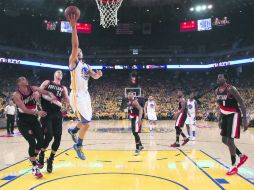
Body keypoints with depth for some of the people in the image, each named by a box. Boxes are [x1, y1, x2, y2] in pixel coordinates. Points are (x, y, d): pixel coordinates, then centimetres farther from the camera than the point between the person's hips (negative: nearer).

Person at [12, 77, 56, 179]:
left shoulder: (32, 88, -6)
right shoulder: (16, 95, -19)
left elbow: (45, 92, -12)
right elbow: (24, 109, -28)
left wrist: (51, 96, -35)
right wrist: (37, 112, -42)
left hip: (33, 120, 5)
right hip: (23, 122, -5)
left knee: (41, 140, 1)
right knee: (32, 142, -13)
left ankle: (33, 158, 31)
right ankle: (34, 168, 4)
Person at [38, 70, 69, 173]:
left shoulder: (63, 88, 16)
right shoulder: (47, 83, 9)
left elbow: (68, 102, 7)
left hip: (57, 114, 4)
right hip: (46, 114, -3)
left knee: (58, 138, -3)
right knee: (49, 136, -14)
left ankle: (50, 160, 15)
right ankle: (41, 154, 16)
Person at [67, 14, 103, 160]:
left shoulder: (86, 66, 17)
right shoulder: (73, 62, -5)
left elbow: (95, 77, 8)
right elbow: (75, 46, -20)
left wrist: (99, 74, -16)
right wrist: (74, 26, -26)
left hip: (85, 95, 8)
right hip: (77, 96, -8)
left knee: (86, 121, 16)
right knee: (86, 123, -11)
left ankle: (73, 131, 44)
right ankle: (79, 146, 9)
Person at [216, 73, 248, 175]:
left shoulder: (231, 89, -21)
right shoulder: (217, 91, 3)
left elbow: (242, 103, -20)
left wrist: (244, 119, -24)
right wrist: (220, 119, 17)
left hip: (233, 115, -8)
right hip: (225, 116, 8)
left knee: (230, 140, -9)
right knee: (224, 140, 11)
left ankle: (234, 166, 6)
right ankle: (242, 156, 31)